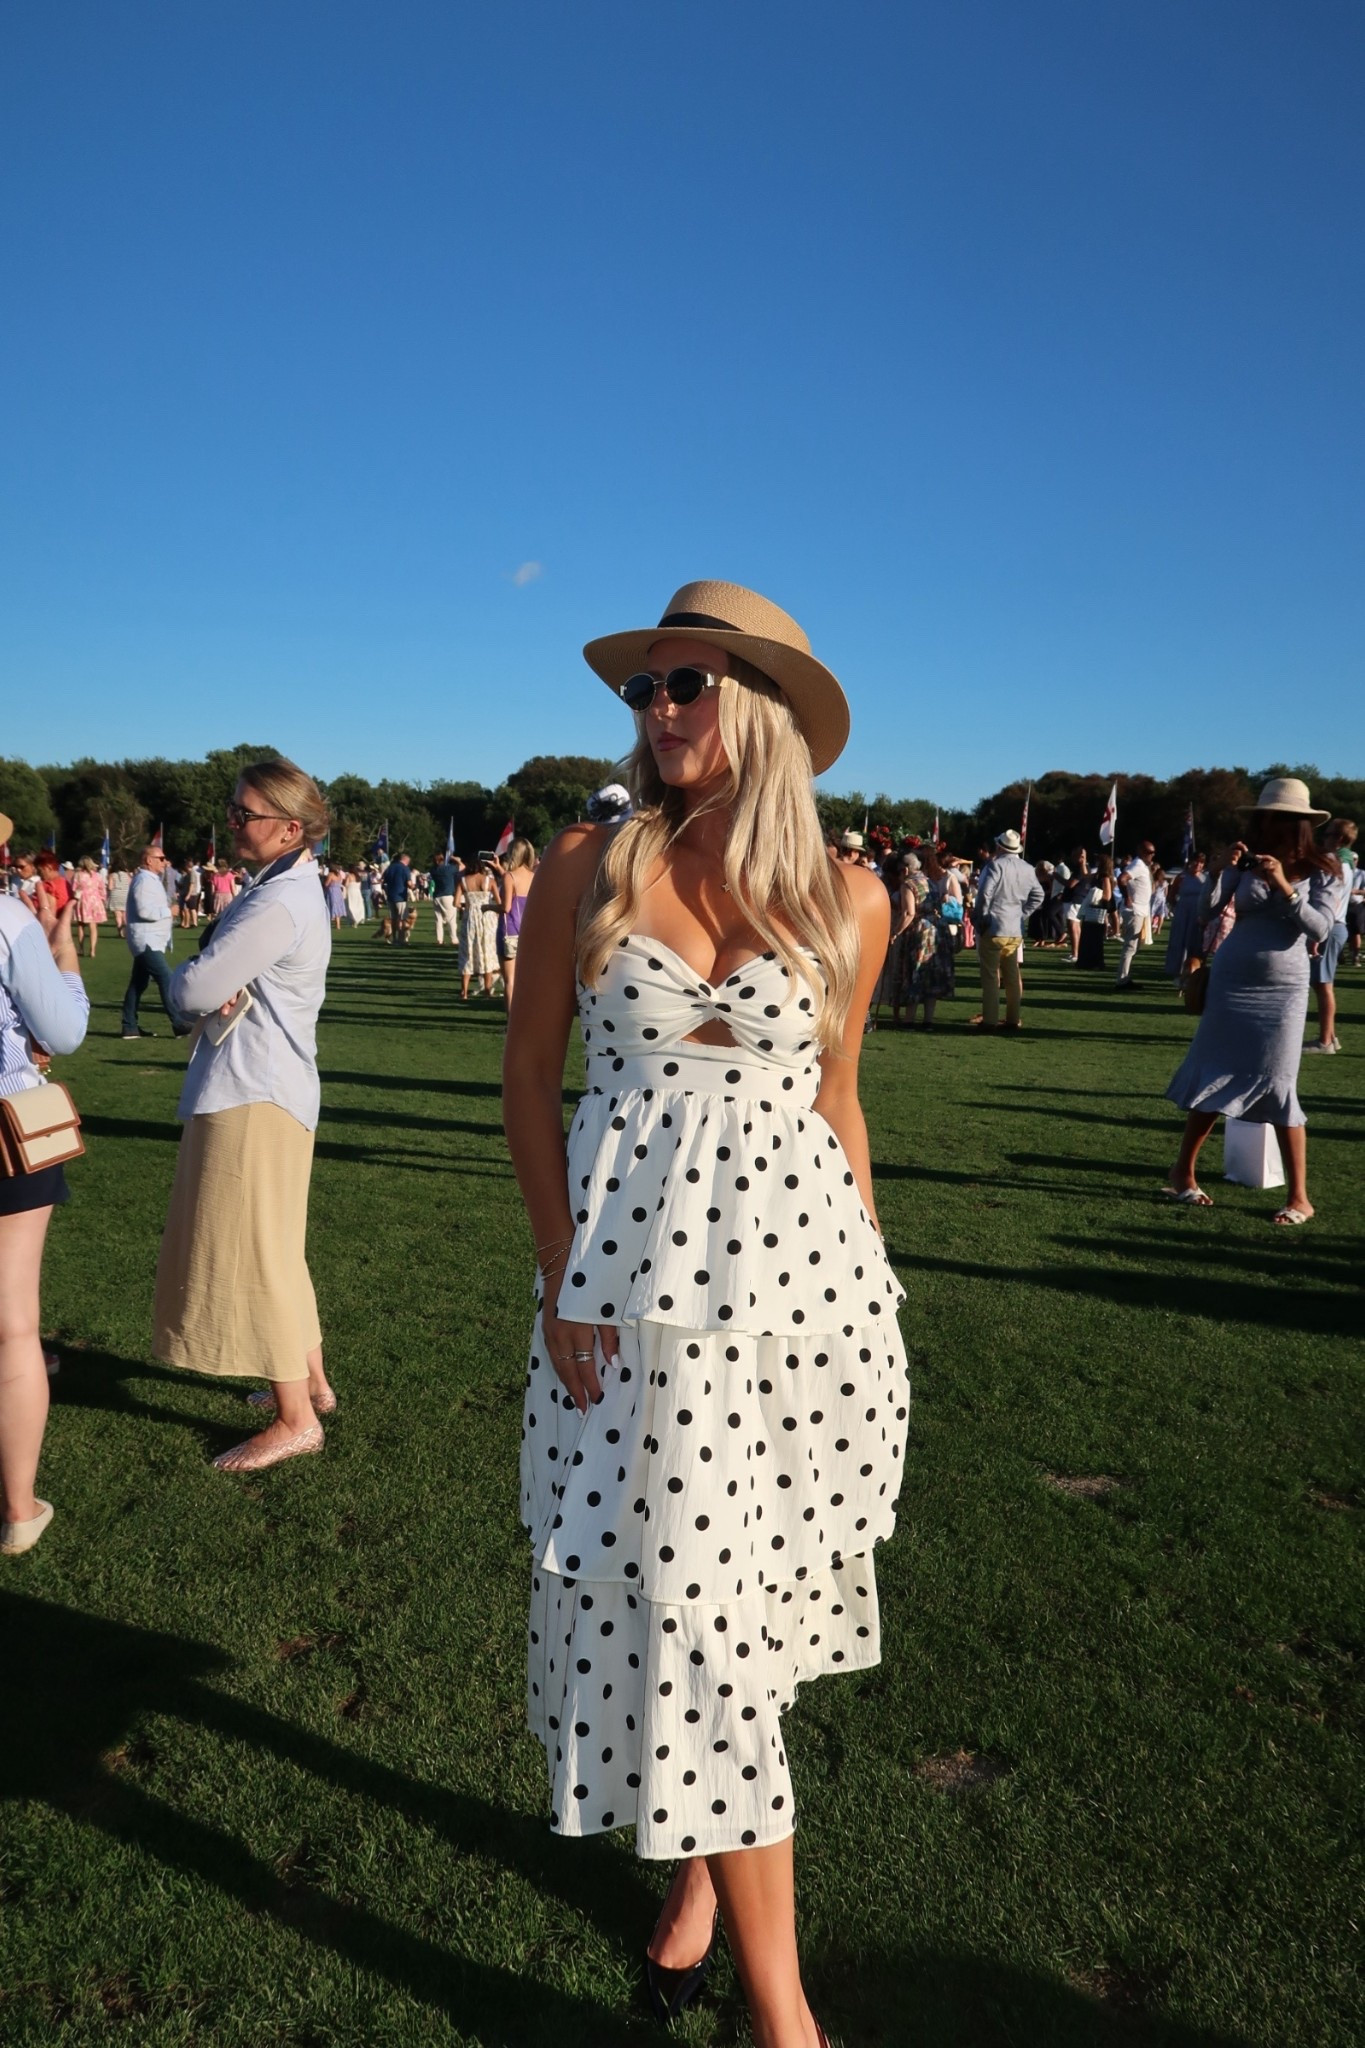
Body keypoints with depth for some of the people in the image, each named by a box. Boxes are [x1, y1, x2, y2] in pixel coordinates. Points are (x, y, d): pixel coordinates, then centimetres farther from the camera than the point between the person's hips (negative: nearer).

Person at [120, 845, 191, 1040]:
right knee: (166, 980, -11)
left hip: (149, 941, 10)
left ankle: (130, 1027, 14)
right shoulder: (144, 880, -15)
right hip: (147, 941, -10)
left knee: (138, 983, 11)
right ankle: (179, 1023, -11)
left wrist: (166, 908, 7)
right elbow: (144, 910, -24)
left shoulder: (151, 880, 18)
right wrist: (169, 911, -14)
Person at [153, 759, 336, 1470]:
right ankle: (310, 1382, 31)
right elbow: (212, 987, 13)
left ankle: (296, 1419, 6)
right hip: (261, 1085, 10)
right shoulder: (289, 886, 13)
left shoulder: (279, 904, -21)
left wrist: (187, 980, 1)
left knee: (250, 1255, -3)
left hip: (252, 1096, -10)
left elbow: (194, 989, -22)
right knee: (270, 1250, 19)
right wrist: (213, 990, -10)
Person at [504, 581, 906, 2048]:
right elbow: (528, 1079, 2)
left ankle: (703, 1868, 41)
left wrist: (871, 1275, 9)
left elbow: (835, 1100, 10)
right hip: (636, 1281, 0)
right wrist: (562, 1279, -4)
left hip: (806, 1276, 1)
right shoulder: (588, 870, -2)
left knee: (741, 1599, 14)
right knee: (683, 1607, 3)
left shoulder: (848, 900, 0)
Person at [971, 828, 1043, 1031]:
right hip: (1016, 930, 6)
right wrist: (1023, 915, 11)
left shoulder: (996, 865, -10)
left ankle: (989, 1020, -4)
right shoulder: (1027, 869, 8)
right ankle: (1013, 1019, 14)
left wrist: (982, 918, -8)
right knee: (1012, 975, 12)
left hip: (993, 928, -6)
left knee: (990, 976, -2)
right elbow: (1038, 894, 12)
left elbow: (985, 893, -18)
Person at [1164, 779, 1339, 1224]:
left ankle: (1299, 1197, 5)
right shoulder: (1246, 861, 0)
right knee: (1213, 1080, 7)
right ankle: (1183, 1173, 19)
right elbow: (1208, 911, -5)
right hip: (1230, 982, 2)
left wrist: (1284, 887, -23)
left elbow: (1319, 929, -12)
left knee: (1278, 1087, -3)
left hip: (1282, 989, -1)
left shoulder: (1318, 870, -2)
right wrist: (1217, 871, -22)